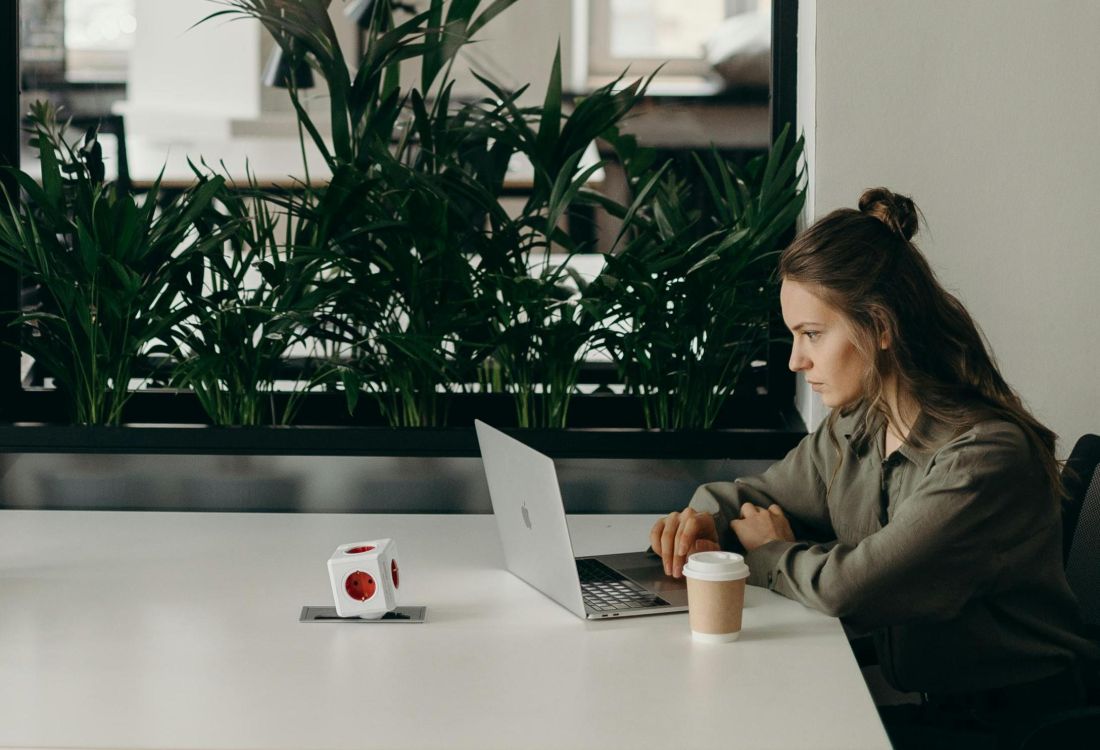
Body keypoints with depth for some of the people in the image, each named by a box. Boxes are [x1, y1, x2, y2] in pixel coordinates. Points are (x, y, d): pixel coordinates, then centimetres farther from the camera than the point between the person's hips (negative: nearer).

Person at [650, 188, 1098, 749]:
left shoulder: (986, 456, -23)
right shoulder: (854, 429, 4)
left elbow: (849, 590, -29)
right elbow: (752, 496, 20)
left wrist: (771, 553, -8)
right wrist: (704, 519, -4)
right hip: (909, 703, 7)